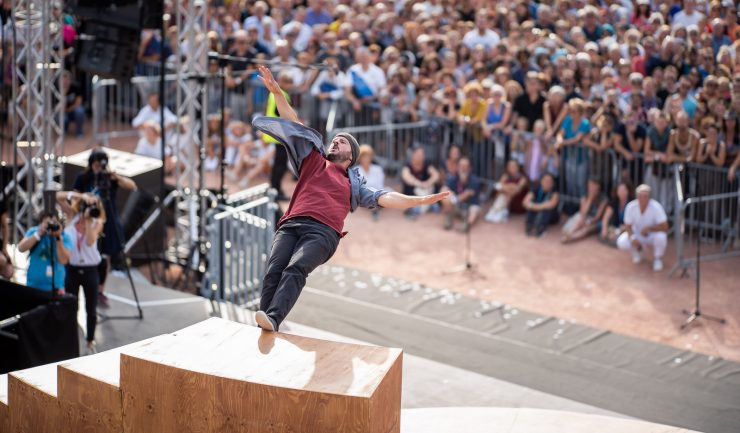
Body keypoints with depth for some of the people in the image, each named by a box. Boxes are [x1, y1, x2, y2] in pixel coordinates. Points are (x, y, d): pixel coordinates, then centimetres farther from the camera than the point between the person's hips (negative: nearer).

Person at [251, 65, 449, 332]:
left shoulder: (353, 185, 30)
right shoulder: (313, 161, 32)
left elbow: (384, 198, 17)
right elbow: (293, 124, 28)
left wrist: (420, 200, 4)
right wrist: (277, 92, 22)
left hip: (322, 232, -1)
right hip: (291, 225, 1)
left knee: (295, 270, -30)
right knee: (273, 272, -24)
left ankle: (272, 320, -50)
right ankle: (262, 335, -34)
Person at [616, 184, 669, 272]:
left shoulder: (656, 207, -26)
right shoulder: (631, 207, -19)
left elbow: (664, 227, -26)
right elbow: (628, 226, -10)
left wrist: (649, 228, -40)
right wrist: (632, 237, -30)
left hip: (653, 235, -2)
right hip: (637, 235, 2)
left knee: (660, 237, -37)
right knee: (621, 242, -26)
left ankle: (657, 258, -5)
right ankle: (637, 251, 10)